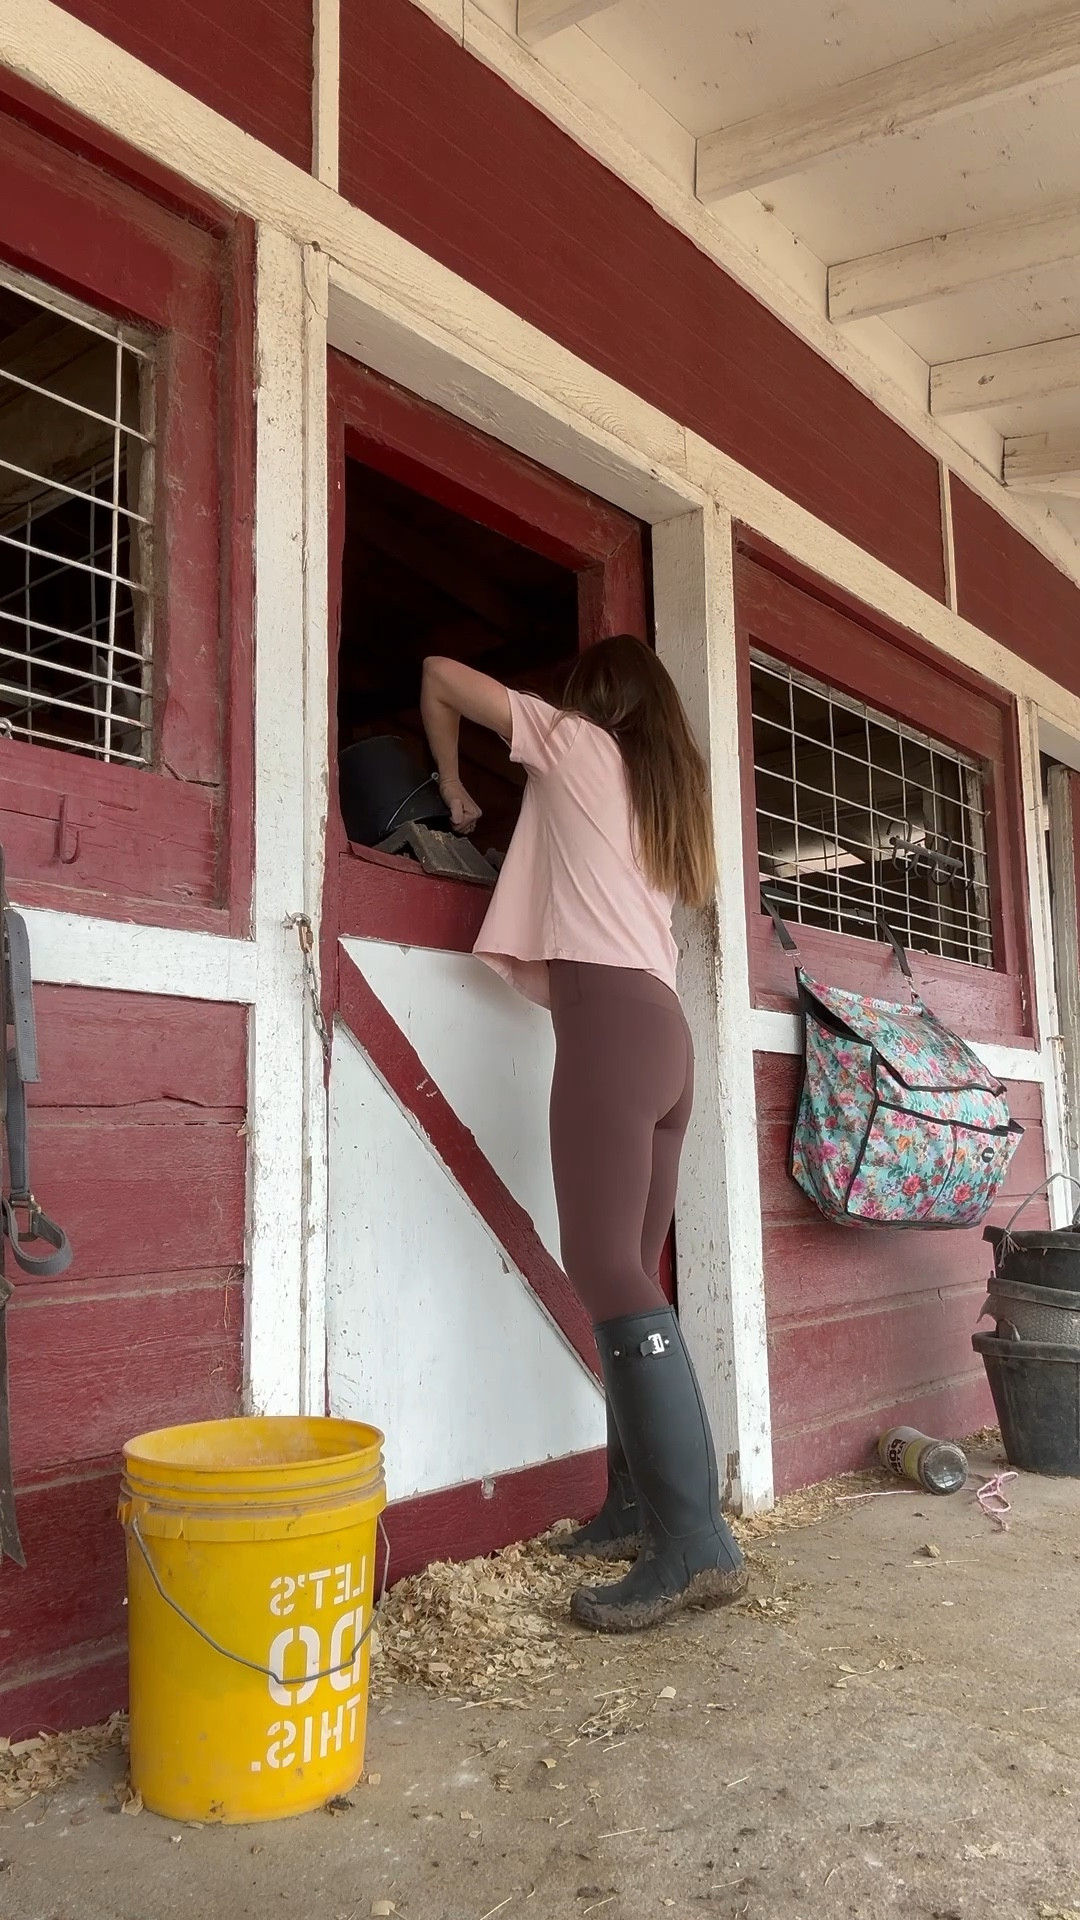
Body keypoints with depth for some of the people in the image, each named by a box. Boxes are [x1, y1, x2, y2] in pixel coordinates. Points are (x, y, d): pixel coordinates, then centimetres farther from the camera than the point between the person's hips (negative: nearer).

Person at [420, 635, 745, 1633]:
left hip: (610, 1018, -8)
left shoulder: (577, 740, 10)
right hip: (660, 1024, 8)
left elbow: (442, 675, 16)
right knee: (630, 1270, 7)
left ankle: (695, 1541, -19)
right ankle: (640, 1503, 9)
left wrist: (455, 793, 28)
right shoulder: (666, 784, 28)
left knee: (606, 1266, -15)